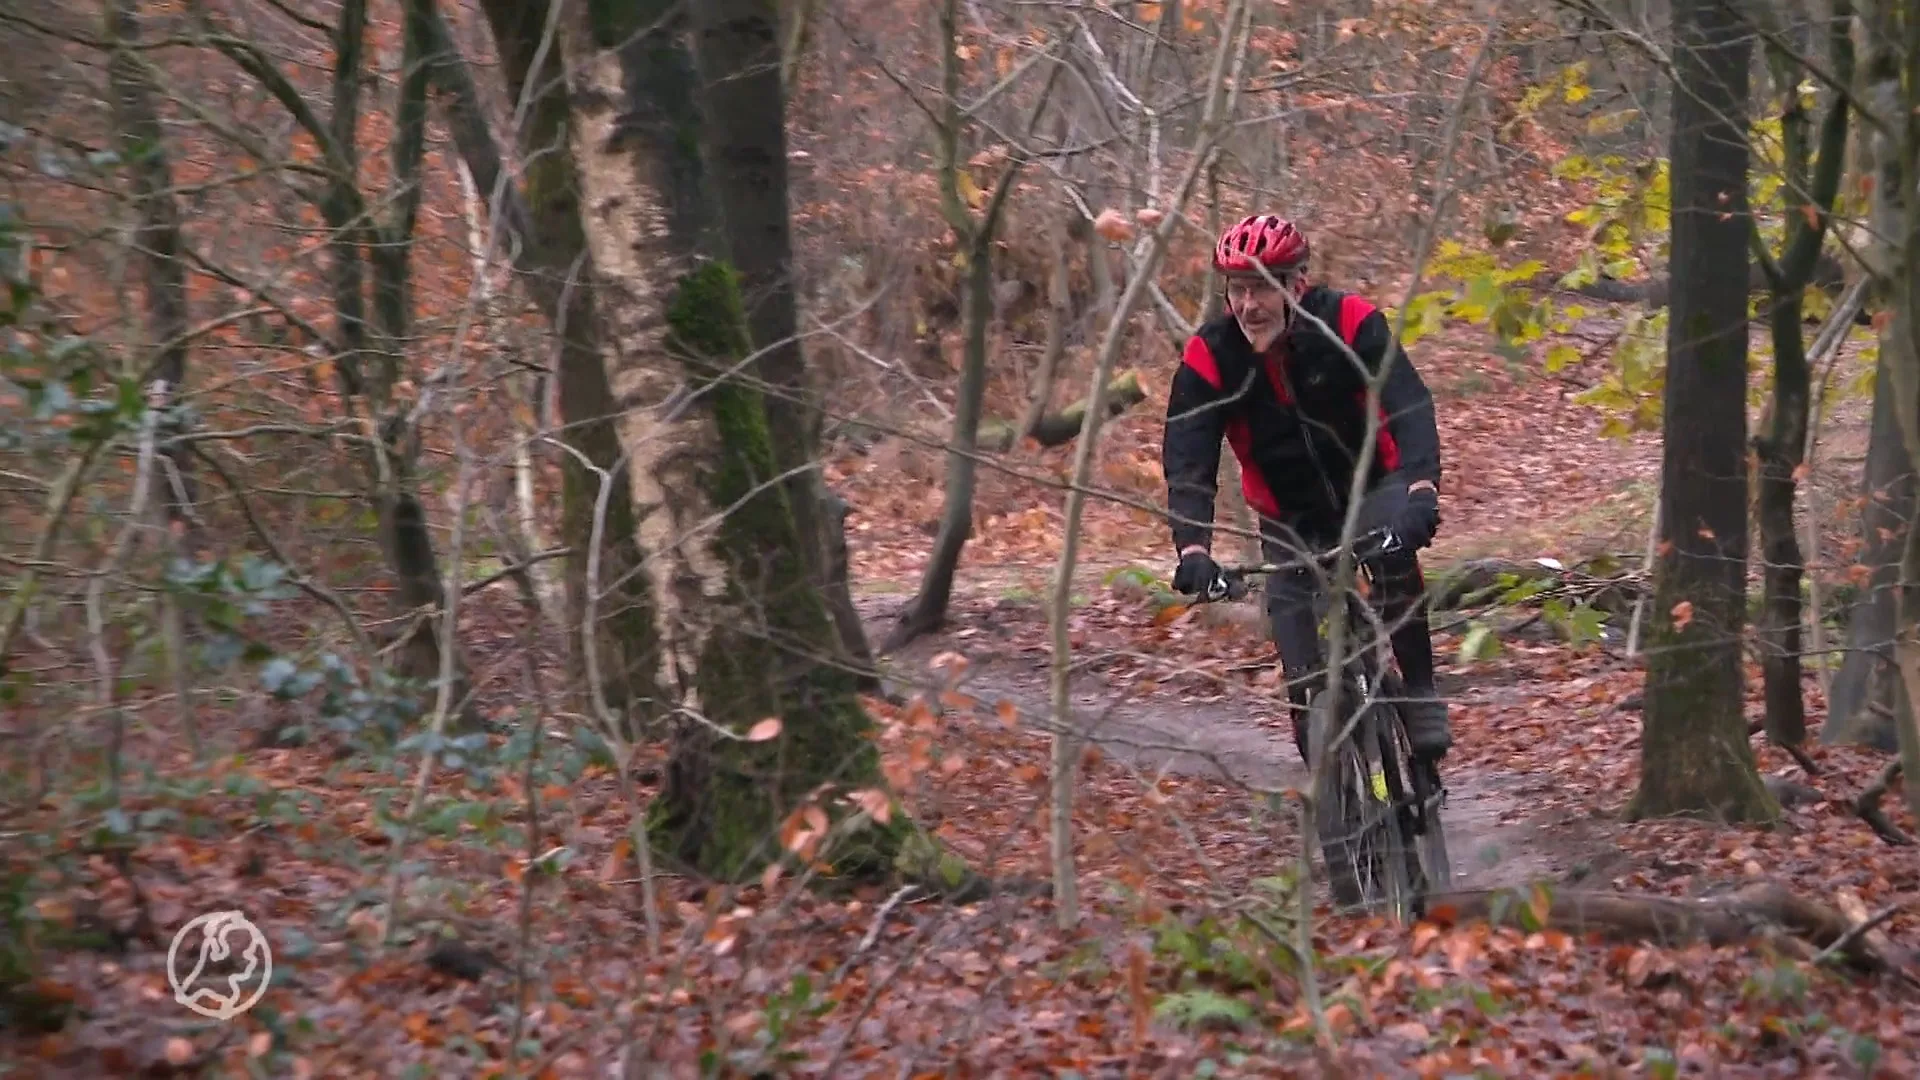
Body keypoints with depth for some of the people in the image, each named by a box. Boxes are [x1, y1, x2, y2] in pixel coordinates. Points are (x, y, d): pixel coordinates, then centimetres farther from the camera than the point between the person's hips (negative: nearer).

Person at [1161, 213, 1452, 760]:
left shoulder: (1349, 322, -23)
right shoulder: (1208, 356, -18)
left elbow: (1410, 405, -32)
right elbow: (1186, 459, -23)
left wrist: (1421, 489, -50)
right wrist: (1193, 549, -39)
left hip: (1372, 485, -2)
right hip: (1291, 514, 2)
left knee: (1395, 557, -30)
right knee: (1289, 602, -15)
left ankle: (1421, 695, -15)